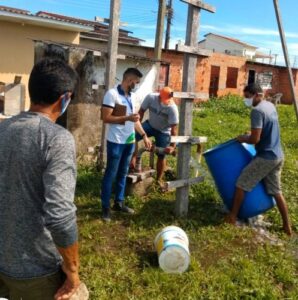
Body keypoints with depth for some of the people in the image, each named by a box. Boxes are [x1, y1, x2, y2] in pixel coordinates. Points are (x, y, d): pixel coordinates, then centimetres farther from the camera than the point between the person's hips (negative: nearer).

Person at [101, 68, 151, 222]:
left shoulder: (131, 96, 12)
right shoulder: (112, 94, -12)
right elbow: (105, 118, -18)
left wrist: (144, 135, 11)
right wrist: (127, 118, -21)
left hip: (130, 141, 8)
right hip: (116, 142, -7)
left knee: (123, 173, 14)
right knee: (111, 174, 1)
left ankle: (119, 202, 25)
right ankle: (105, 207, 10)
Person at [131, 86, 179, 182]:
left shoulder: (173, 108, -31)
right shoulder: (150, 97, -24)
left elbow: (174, 128, -29)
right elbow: (141, 111, -10)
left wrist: (172, 146, -34)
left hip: (164, 131, -2)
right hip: (150, 125, 3)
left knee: (161, 156, 2)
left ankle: (158, 180, 18)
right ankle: (133, 159, -6)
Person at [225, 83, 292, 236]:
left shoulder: (257, 111, -18)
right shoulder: (270, 106, 10)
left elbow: (255, 139, -22)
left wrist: (243, 139, -4)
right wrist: (249, 134, 16)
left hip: (265, 157, -9)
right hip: (278, 156, 9)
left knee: (241, 184, 4)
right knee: (276, 191, 16)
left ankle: (232, 217, 14)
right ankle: (287, 226, 22)